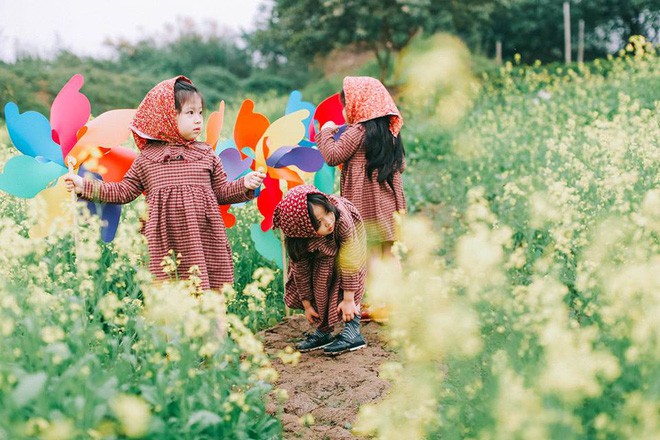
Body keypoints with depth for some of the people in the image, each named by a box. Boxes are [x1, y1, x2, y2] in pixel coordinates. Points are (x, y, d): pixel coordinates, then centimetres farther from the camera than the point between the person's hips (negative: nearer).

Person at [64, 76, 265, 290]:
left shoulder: (206, 154, 11)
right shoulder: (146, 158, 7)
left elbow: (222, 192, 14)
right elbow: (124, 191, 12)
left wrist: (245, 184, -3)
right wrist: (85, 186, 6)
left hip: (204, 243, 1)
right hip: (165, 246, -1)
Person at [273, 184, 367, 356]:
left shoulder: (341, 217, -44)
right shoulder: (297, 241, -35)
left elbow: (349, 261, -38)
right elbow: (301, 271, -20)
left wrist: (349, 299, -35)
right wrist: (307, 305, -11)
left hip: (348, 238, -2)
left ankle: (353, 332, -17)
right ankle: (323, 331, 10)